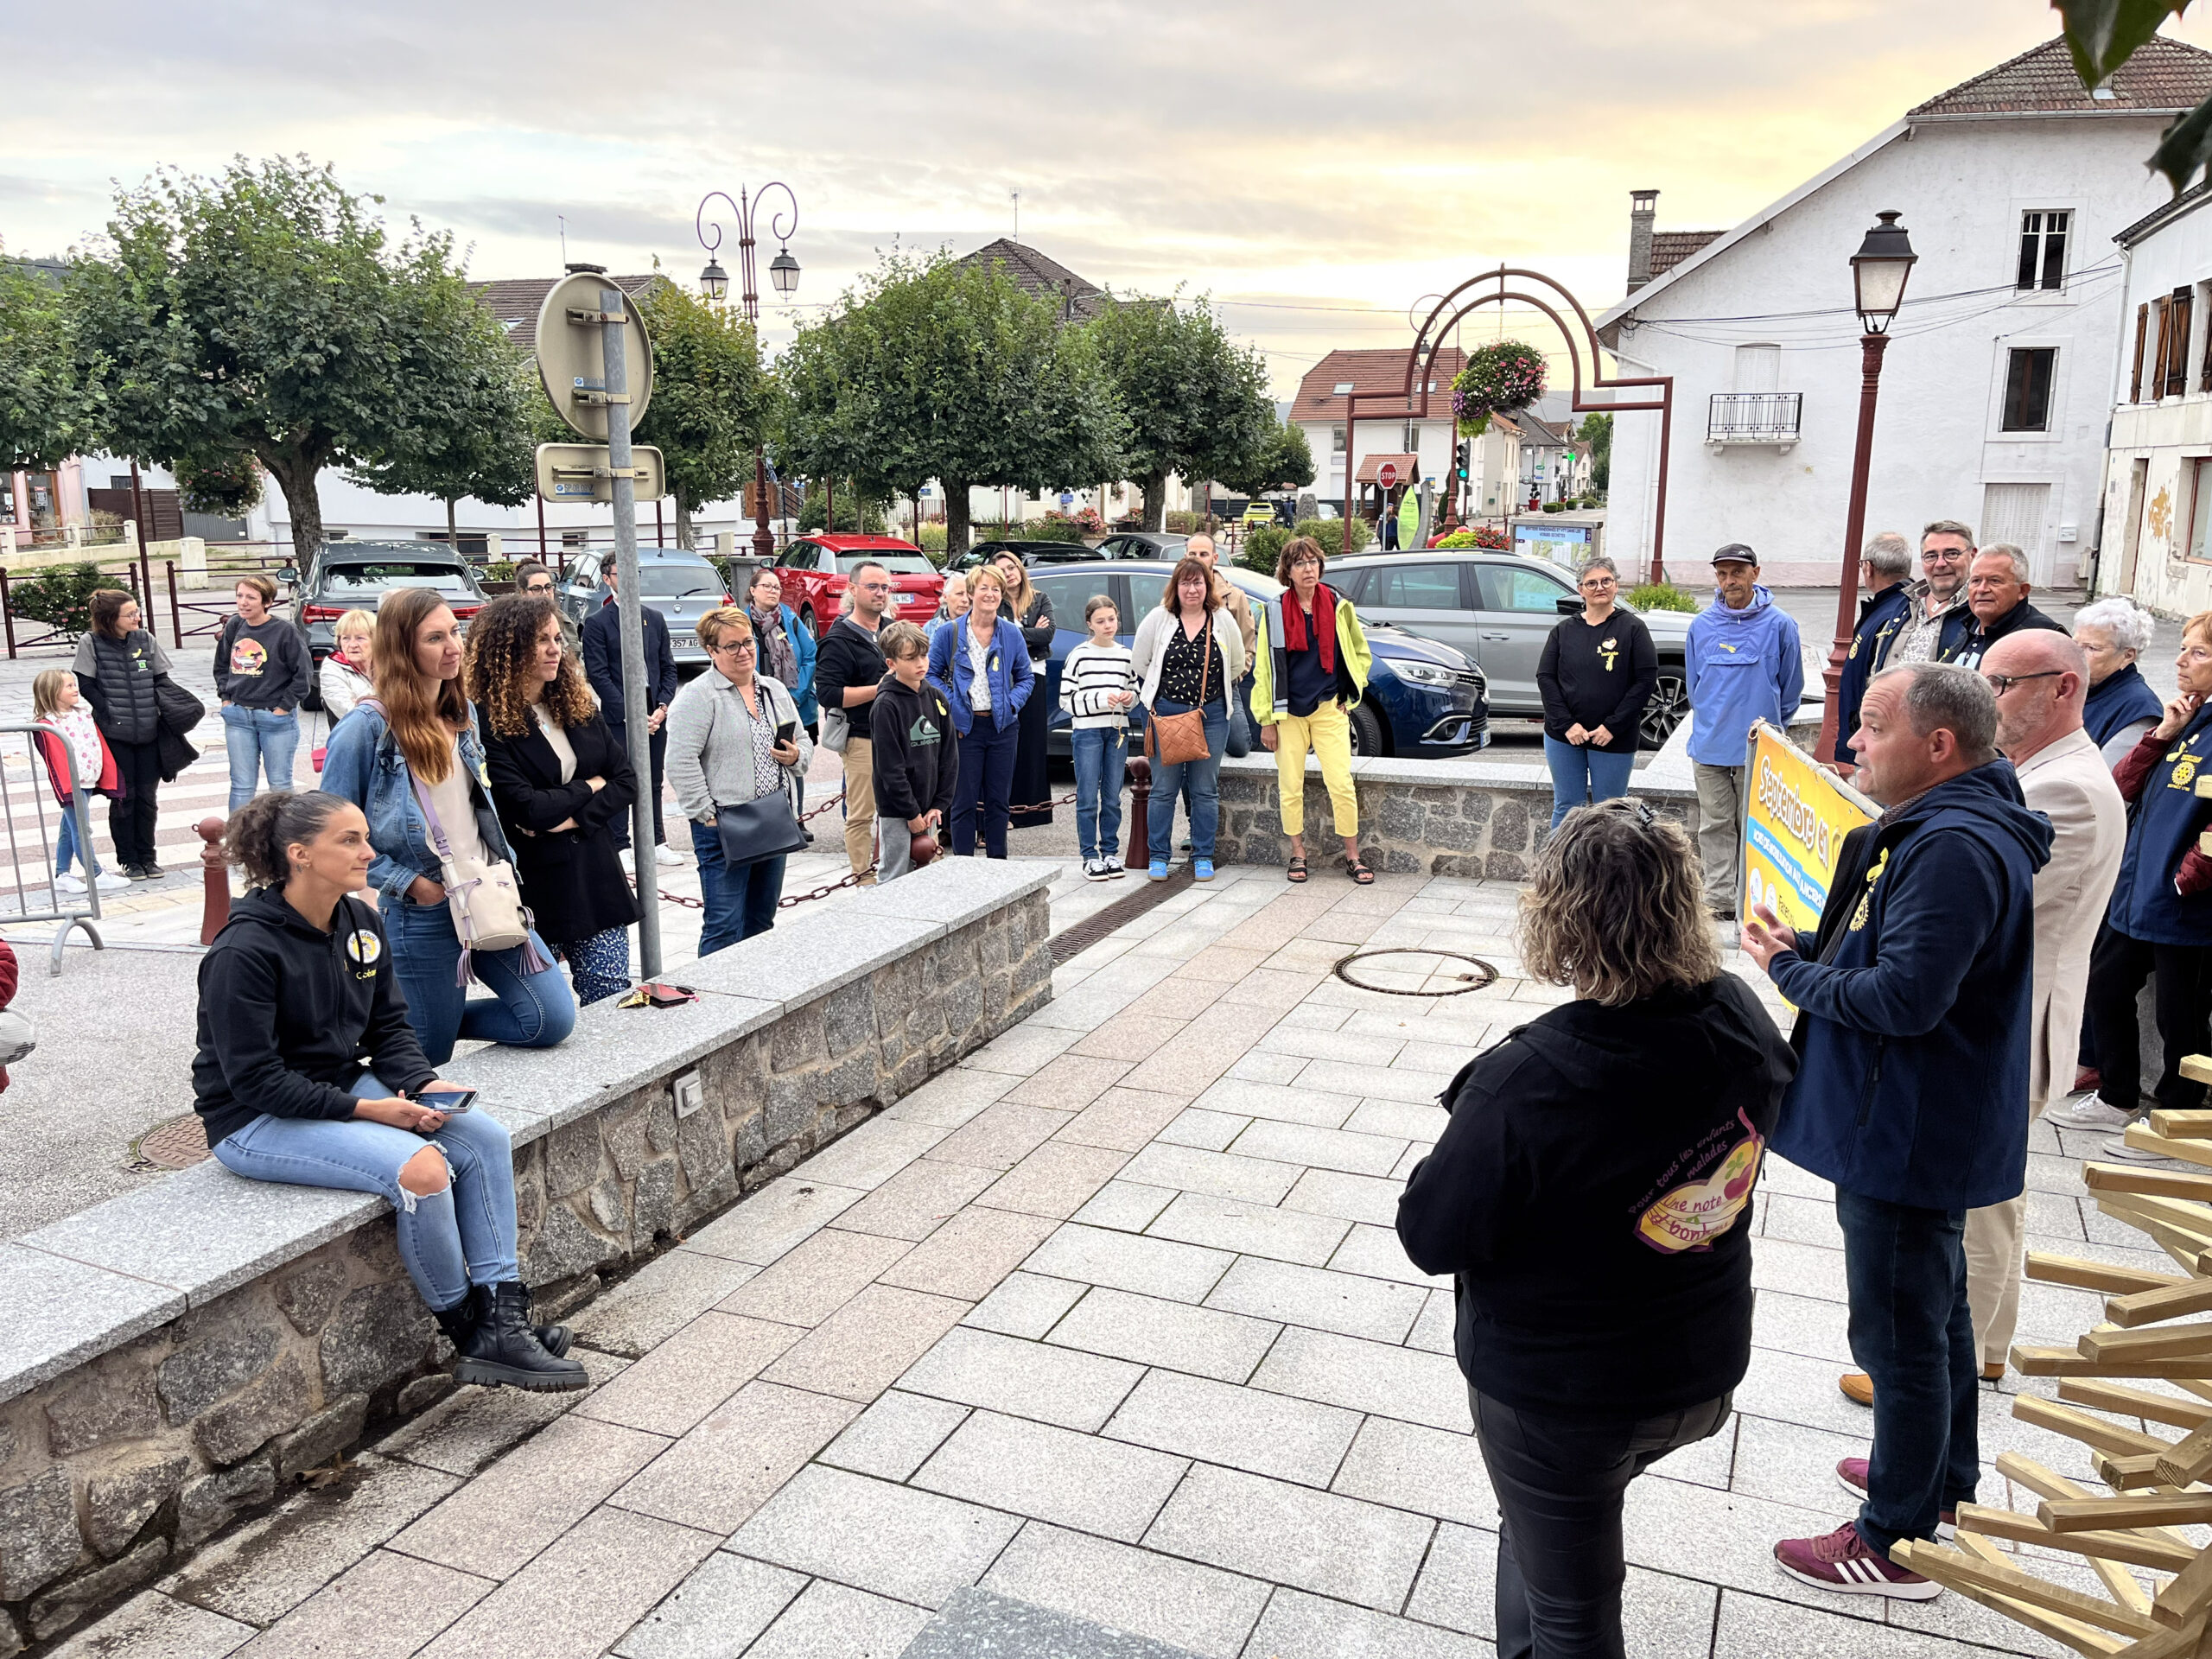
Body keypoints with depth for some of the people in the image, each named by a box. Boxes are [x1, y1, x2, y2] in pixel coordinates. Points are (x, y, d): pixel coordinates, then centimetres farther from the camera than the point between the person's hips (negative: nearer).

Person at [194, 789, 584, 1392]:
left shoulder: (362, 923, 3)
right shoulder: (244, 952, -20)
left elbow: (389, 1026, 8)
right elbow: (255, 1079, -21)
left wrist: (422, 1083, -11)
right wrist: (365, 1109, -23)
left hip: (346, 1085, 8)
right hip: (257, 1121, -8)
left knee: (485, 1137, -12)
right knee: (421, 1168, -28)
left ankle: (502, 1321, -13)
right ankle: (466, 1329, -8)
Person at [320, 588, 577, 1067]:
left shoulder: (462, 713, 10)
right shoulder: (368, 727, -12)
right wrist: (408, 882, -14)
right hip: (420, 915, -6)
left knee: (553, 1019, -6)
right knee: (428, 1062, 5)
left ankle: (444, 1017, 18)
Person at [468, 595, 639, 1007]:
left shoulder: (579, 706, 9)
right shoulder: (487, 723, -11)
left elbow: (627, 783, 5)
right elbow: (527, 808, -18)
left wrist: (573, 816, -11)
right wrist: (590, 787, -3)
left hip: (596, 879, 5)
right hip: (533, 891, -5)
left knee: (613, 1002, 1)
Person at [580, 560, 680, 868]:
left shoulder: (655, 618, 11)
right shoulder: (597, 623, -3)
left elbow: (668, 667, 11)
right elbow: (598, 675, -8)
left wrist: (663, 707, -4)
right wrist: (629, 714, -14)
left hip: (655, 714, 4)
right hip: (618, 716, -4)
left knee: (654, 782, 10)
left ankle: (657, 843, 18)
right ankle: (620, 847, 8)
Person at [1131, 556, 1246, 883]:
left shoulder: (1223, 620, 4)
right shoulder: (1158, 620, 0)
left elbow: (1237, 666, 14)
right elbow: (1138, 664, 8)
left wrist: (1211, 693, 13)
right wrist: (1153, 700, 10)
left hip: (1212, 716, 1)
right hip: (1166, 714, -1)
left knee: (1206, 790, 6)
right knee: (1163, 789, 1)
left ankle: (1203, 857, 15)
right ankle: (1158, 857, 11)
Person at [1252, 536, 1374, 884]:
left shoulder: (1338, 606, 3)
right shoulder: (1275, 610, 0)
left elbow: (1359, 652, 17)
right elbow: (1263, 666, 3)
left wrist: (1349, 693, 9)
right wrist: (1266, 720, 0)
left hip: (1330, 709, 0)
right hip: (1288, 713, 0)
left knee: (1342, 784, -6)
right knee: (1290, 788, 3)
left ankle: (1353, 857, 6)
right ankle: (1298, 855, 18)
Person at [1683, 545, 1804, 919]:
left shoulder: (1780, 624, -5)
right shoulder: (1702, 625, 4)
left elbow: (1791, 688, 6)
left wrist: (1771, 728, 12)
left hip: (1758, 748, -3)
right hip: (1709, 746, 3)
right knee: (1715, 826, 7)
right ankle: (1719, 901, 14)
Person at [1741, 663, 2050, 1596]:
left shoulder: (1955, 848, -26)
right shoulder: (1939, 826, 8)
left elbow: (1904, 996, -31)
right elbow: (1884, 949, 14)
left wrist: (1792, 972, -16)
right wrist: (1808, 949, -3)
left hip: (1910, 1135, -11)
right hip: (1920, 1124, 11)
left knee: (1901, 1332, 3)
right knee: (1935, 1304, 25)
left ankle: (1897, 1542, 19)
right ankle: (1946, 1481, 44)